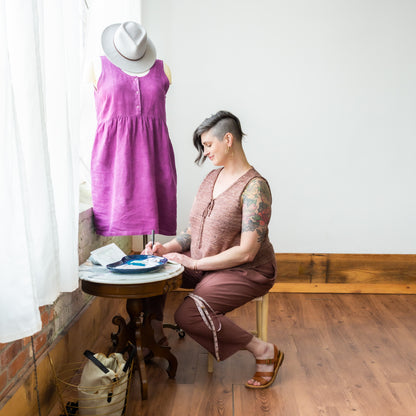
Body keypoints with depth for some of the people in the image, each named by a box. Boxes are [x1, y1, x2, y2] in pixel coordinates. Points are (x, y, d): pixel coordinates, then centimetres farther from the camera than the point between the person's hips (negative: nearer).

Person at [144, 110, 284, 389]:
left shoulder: (254, 187, -20)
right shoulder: (212, 178, 7)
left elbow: (246, 252, -24)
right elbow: (194, 230, 11)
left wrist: (194, 264, -21)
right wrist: (167, 248, -7)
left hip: (246, 272, -8)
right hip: (203, 264, 8)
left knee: (188, 314, -26)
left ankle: (264, 351, -8)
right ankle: (157, 339, 16)